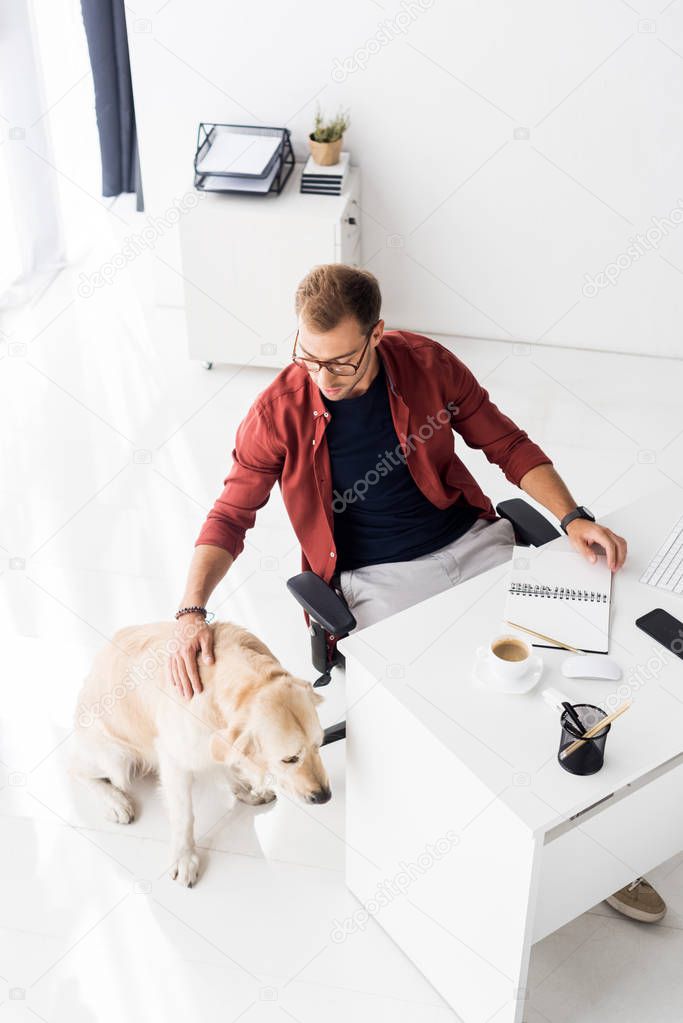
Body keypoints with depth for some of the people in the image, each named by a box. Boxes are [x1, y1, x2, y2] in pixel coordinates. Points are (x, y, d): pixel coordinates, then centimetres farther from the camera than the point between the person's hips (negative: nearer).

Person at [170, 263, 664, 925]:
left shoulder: (426, 364, -5)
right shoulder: (279, 413, -10)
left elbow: (506, 443, 3)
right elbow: (230, 515, -6)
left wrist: (573, 518, -9)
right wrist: (190, 611, -20)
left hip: (473, 544, 3)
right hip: (377, 579, -2)